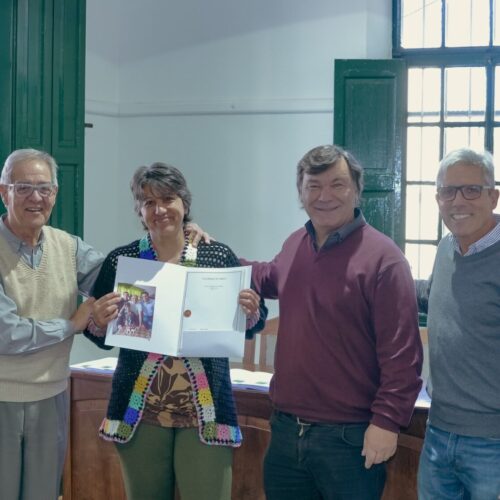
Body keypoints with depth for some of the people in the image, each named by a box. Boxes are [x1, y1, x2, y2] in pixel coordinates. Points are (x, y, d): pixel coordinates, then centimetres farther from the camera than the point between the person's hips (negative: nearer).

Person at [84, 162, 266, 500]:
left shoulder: (219, 256, 0)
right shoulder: (120, 260, 1)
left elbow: (246, 326, 7)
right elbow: (101, 338, 7)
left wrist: (252, 313, -14)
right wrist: (98, 322, -14)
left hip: (206, 410, -1)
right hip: (139, 410, 1)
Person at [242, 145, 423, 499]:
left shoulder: (382, 257, -14)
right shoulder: (295, 245, 7)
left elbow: (402, 352, -16)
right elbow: (271, 279, 31)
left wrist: (387, 421, -19)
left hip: (349, 437, -7)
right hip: (285, 429, 7)